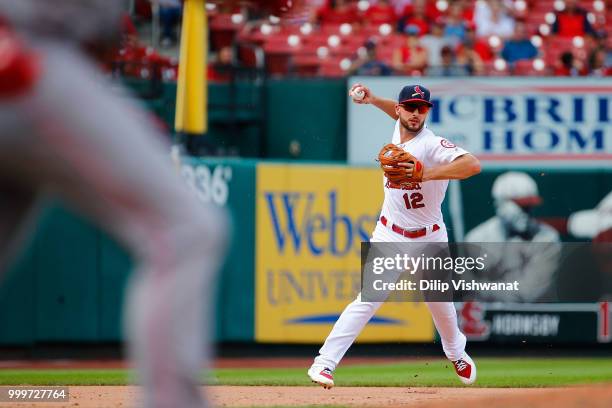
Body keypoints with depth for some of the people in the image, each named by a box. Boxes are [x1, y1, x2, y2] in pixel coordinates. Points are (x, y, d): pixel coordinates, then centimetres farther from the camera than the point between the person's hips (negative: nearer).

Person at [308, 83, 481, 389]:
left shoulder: (432, 145, -22)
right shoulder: (398, 132, -3)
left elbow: (473, 165, -39)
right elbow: (401, 115, 25)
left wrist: (426, 174, -43)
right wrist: (374, 100, 11)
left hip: (428, 240, -2)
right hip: (390, 236, 2)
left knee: (440, 303, 15)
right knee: (368, 299, -13)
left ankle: (456, 354, 46)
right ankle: (324, 363, -19)